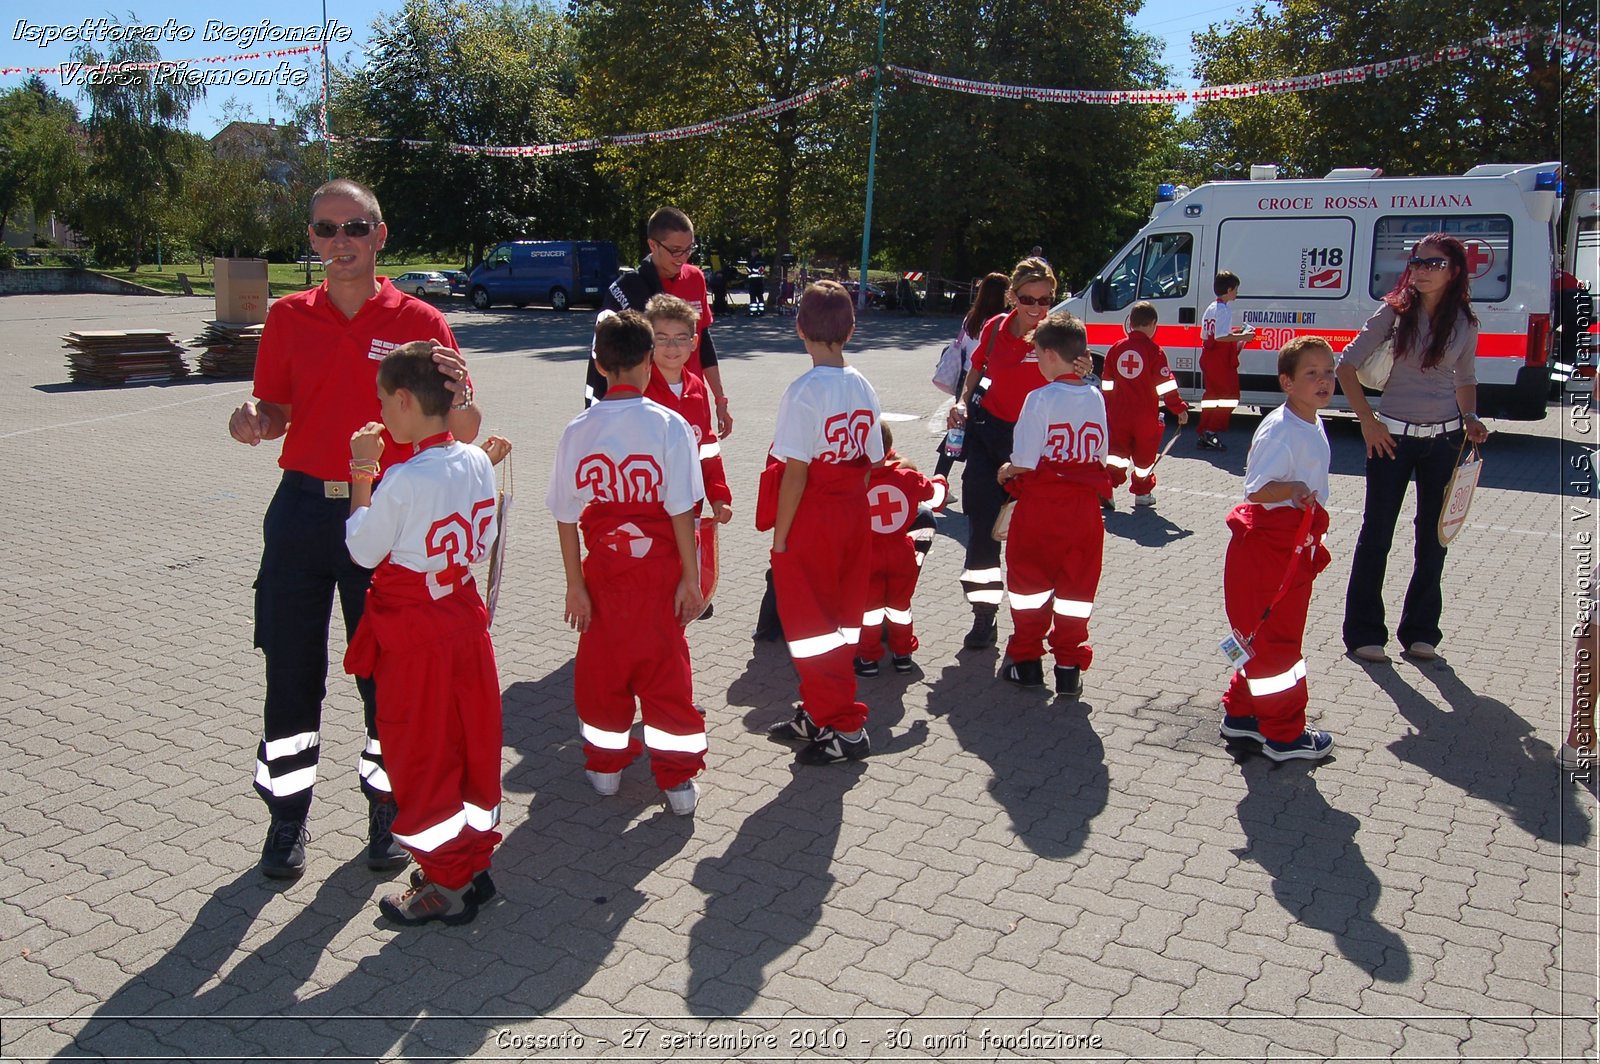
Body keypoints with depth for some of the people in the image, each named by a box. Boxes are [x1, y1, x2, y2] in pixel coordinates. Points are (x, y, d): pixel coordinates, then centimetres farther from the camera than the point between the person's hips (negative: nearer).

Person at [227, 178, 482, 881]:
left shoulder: (418, 322, -2)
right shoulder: (289, 318, 6)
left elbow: (464, 435, -3)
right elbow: (276, 414, 12)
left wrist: (457, 398, -26)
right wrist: (252, 422, -11)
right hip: (303, 511, 2)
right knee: (291, 673, 7)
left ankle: (388, 811, 24)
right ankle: (287, 815, 24)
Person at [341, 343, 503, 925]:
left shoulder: (402, 481, -23)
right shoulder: (478, 462, -3)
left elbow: (363, 550, -9)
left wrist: (362, 472, -5)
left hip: (413, 640, -6)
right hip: (465, 621, 6)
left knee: (422, 759, 8)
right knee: (472, 745, 17)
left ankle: (446, 885, 19)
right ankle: (475, 859, 32)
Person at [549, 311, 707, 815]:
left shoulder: (578, 431, -4)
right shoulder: (668, 425, -10)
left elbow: (566, 517, -3)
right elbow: (682, 510, -11)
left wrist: (575, 584, 3)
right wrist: (690, 578, -6)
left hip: (602, 567, 2)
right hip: (658, 565, -1)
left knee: (601, 667, 16)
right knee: (665, 669, 7)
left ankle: (606, 764, 29)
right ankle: (678, 778, 11)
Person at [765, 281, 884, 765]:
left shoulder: (804, 392, -17)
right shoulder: (863, 388, 3)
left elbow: (796, 471, -18)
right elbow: (872, 462, 7)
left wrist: (779, 536, -11)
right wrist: (850, 504, 17)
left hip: (810, 523, -7)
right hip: (854, 517, 7)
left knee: (811, 624, 5)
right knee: (841, 621, 16)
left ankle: (845, 729, 9)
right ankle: (817, 715, 30)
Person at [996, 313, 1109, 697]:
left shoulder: (1041, 398, -13)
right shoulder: (1096, 398, 2)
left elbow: (1025, 461, -15)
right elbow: (1100, 457, 8)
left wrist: (1006, 472, 5)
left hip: (1040, 507, -4)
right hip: (1084, 508, 4)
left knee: (1030, 584, 11)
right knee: (1075, 589, 11)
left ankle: (1026, 661, 20)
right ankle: (1069, 668, 15)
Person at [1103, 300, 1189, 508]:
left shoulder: (1116, 348, 3)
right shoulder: (1154, 351, -10)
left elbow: (1107, 385, 10)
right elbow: (1165, 385, -10)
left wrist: (1107, 410, 20)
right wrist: (1180, 408, -2)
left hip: (1119, 413, 3)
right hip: (1146, 415, -3)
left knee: (1117, 450, 10)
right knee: (1144, 453, 10)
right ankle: (1142, 493, 17)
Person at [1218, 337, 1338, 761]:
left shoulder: (1313, 425, 10)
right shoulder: (1280, 430, -20)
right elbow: (1256, 490, -24)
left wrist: (1313, 545, 25)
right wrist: (1295, 489, -39)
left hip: (1295, 547, 10)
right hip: (1267, 547, -10)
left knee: (1263, 637, 18)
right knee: (1275, 640, 0)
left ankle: (1240, 714, 31)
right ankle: (1283, 734, 11)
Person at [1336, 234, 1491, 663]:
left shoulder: (1464, 323, 3)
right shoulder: (1395, 312, -5)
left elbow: (1466, 378, 18)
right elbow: (1346, 364, -4)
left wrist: (1469, 418, 0)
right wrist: (1368, 421, -9)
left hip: (1443, 440, 3)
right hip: (1392, 437, -3)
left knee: (1433, 537, 8)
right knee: (1377, 534, 1)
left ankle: (1420, 631, 21)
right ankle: (1364, 632, 11)